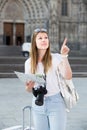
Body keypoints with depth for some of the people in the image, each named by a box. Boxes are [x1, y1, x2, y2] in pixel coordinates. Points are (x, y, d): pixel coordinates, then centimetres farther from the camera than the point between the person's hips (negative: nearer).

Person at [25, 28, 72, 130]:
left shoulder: (56, 58, -6)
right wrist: (29, 86, -13)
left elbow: (68, 76, -21)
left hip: (55, 102, -3)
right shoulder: (29, 62, 4)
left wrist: (64, 56, -26)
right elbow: (29, 89, 10)